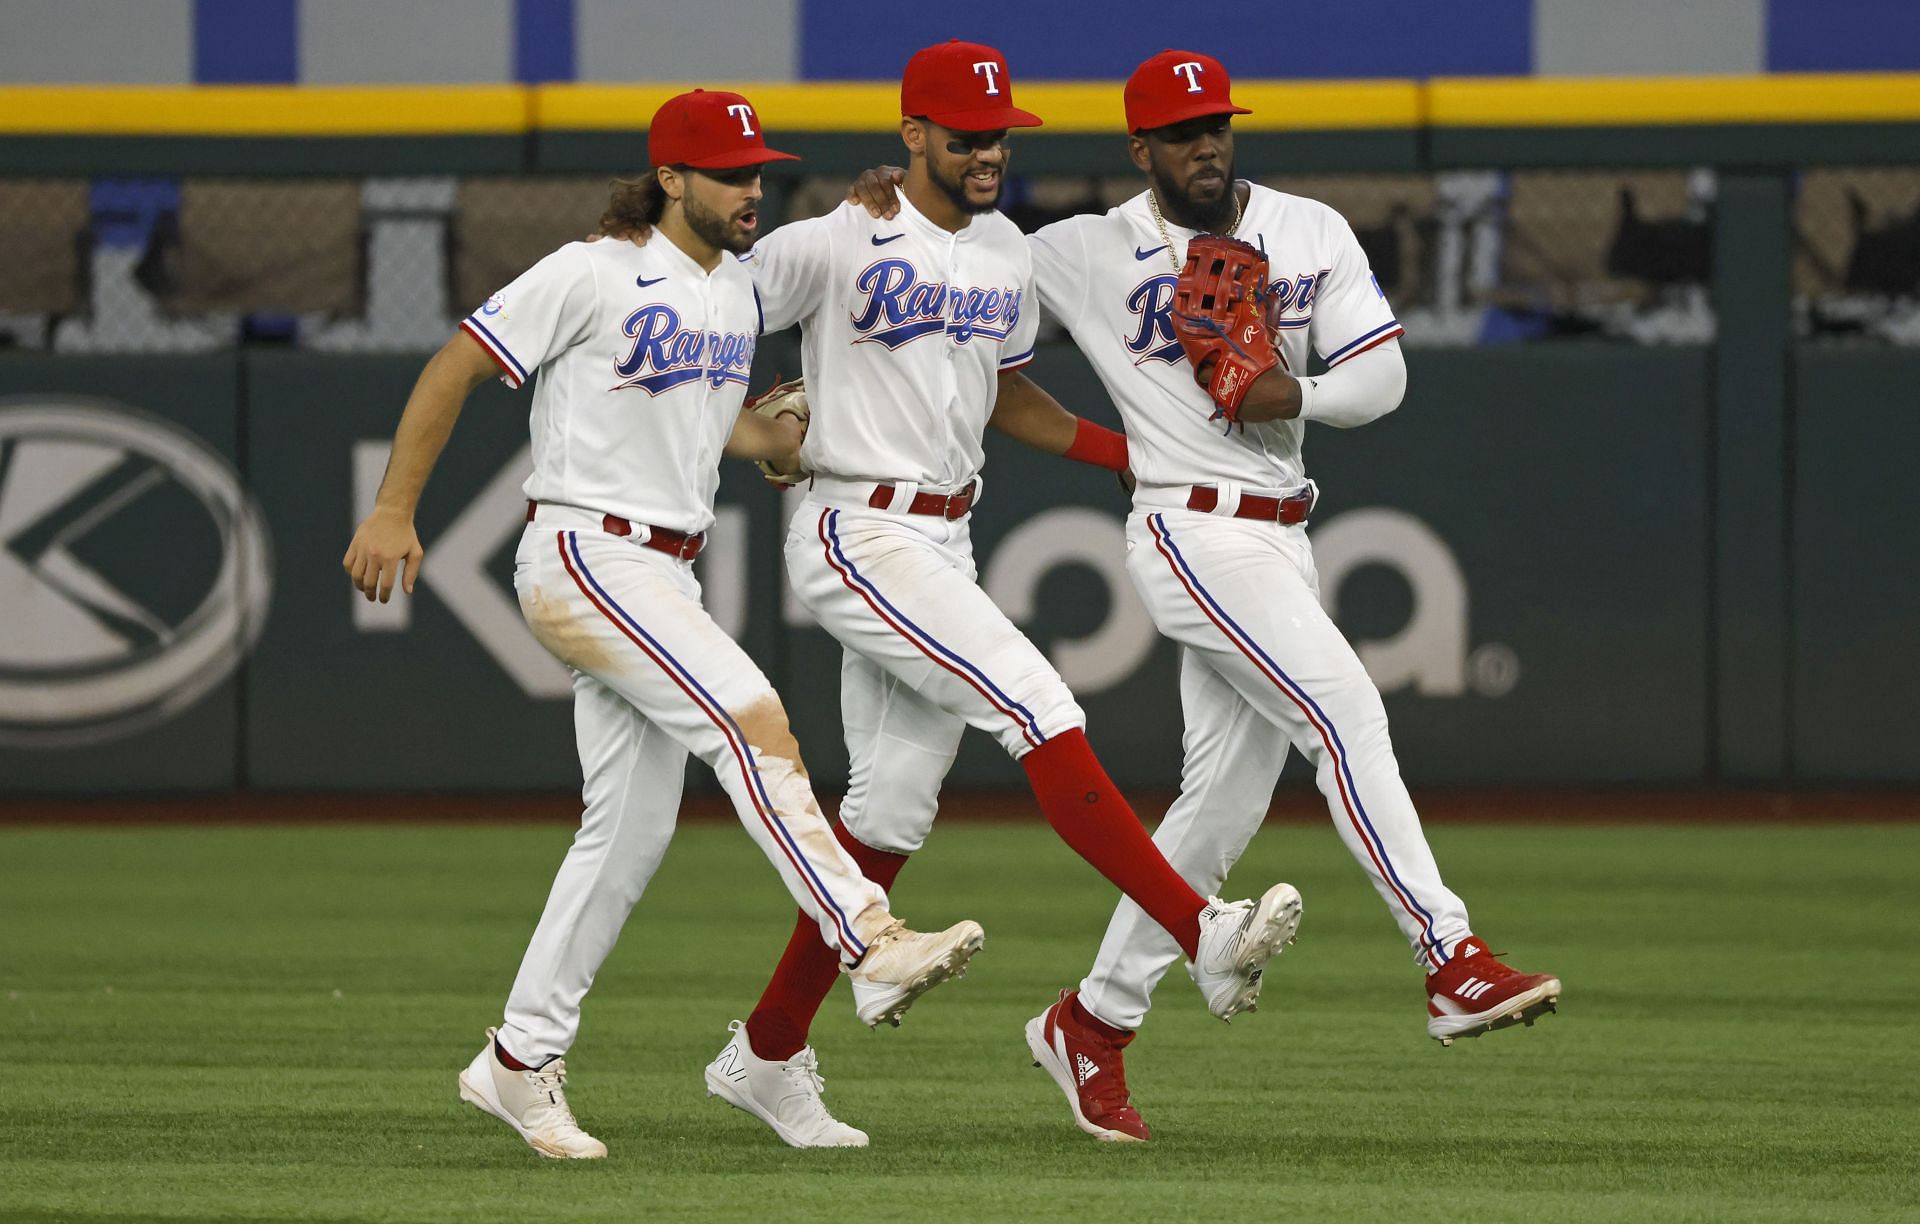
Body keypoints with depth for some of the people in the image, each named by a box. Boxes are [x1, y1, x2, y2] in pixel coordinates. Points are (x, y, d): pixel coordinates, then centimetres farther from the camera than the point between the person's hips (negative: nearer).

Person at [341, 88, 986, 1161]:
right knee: (753, 722, -23)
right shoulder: (593, 276, -11)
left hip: (667, 577, 9)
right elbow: (454, 370, -8)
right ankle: (870, 947, -31)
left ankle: (521, 1062, 15)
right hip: (584, 558, -9)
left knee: (634, 828, 7)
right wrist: (394, 512, -12)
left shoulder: (738, 289, 13)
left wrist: (803, 443, 9)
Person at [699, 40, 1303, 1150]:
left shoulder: (1008, 256, 11)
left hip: (946, 539, 9)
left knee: (894, 811, 9)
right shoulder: (835, 244, -11)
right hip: (858, 537, -9)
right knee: (1039, 708, -21)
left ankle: (766, 1056, 18)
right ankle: (1203, 935, -27)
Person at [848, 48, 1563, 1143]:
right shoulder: (1087, 255, -1)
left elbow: (1382, 373, 2)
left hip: (1281, 538, 6)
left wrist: (1297, 394, -16)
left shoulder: (1314, 234, 8)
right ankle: (1454, 965, -27)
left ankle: (1093, 1023, 20)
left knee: (1226, 798, 8)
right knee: (1345, 710, -21)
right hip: (1193, 531, -6)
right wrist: (892, 204, -9)